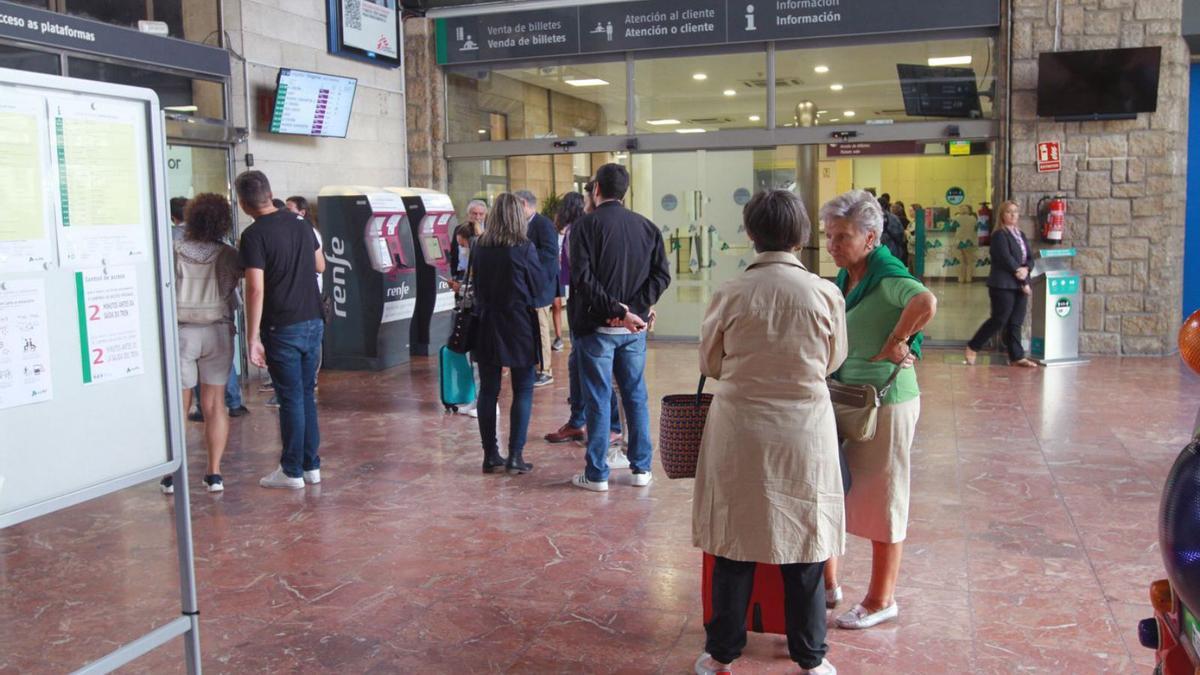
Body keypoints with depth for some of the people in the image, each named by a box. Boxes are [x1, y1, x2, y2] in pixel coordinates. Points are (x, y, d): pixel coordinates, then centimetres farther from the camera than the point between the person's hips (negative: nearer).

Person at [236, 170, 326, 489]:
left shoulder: (254, 235, -14)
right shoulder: (300, 223, 6)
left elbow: (256, 289, -20)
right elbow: (320, 265, 18)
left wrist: (252, 337, -17)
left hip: (283, 328, -6)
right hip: (313, 321, 6)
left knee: (291, 398, 1)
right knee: (307, 395, 15)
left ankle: (292, 471, 11)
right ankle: (312, 465, 21)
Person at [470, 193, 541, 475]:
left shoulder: (479, 247, -1)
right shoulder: (524, 247, -12)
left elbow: (476, 282, 11)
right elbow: (539, 284, -3)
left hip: (486, 324, 4)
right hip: (519, 324, -3)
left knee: (488, 390, 10)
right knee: (523, 391, 5)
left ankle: (490, 455, 14)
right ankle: (515, 456, 2)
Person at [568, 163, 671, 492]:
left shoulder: (585, 225, -7)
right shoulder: (647, 227, 7)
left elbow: (582, 278, -18)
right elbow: (661, 274, -1)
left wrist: (617, 311, -16)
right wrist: (633, 309, -8)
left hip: (597, 327, -4)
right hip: (634, 328, 4)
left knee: (597, 400, 2)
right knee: (636, 396, 13)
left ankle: (597, 474, 8)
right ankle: (641, 468, 19)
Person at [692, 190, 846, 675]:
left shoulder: (730, 295, -10)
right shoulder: (825, 294, -9)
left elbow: (709, 365, 3)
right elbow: (833, 361, 6)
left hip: (740, 432, 0)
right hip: (805, 433, 0)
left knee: (735, 544, 11)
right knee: (803, 546, 12)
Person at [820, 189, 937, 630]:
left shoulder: (887, 277, -18)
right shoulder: (844, 279, 7)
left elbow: (926, 302, -39)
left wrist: (896, 344, -27)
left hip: (884, 400, -9)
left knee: (881, 499, 5)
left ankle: (881, 600, 21)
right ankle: (828, 583, 32)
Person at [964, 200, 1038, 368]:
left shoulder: (1021, 235, 18)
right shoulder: (999, 235, -6)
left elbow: (1030, 258, 13)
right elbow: (1006, 258, -15)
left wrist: (1025, 269, -10)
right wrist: (1021, 277, -13)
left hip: (1019, 284, 7)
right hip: (1003, 284, -7)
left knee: (1016, 322, 6)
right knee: (999, 319, -6)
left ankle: (1016, 357, 9)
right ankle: (972, 349, 6)